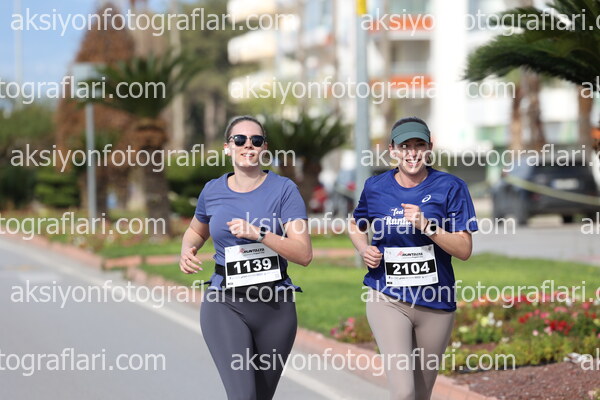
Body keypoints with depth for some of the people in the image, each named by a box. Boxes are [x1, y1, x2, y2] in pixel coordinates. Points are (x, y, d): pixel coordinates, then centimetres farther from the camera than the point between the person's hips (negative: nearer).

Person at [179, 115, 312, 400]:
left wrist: (258, 234, -23)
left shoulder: (283, 189, -4)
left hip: (275, 304, 0)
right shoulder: (213, 191, 4)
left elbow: (304, 254, -12)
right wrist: (187, 250, 3)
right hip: (225, 304, 0)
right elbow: (196, 231, 26)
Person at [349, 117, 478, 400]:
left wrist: (426, 225, -22)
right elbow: (357, 225, 22)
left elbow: (464, 250, -8)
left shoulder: (450, 188, -3)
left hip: (436, 303, 1)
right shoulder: (375, 187, 2)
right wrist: (364, 250, 0)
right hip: (387, 299, -1)